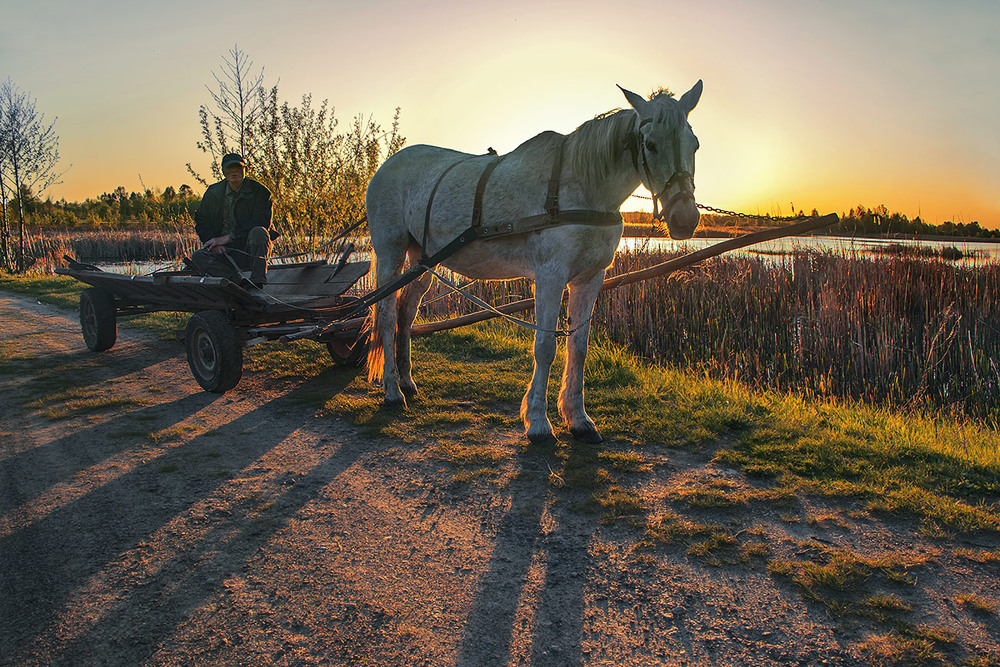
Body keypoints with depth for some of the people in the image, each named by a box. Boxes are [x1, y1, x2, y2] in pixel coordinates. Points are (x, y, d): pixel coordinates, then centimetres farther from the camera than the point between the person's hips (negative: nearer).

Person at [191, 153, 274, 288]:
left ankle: (257, 283, -36)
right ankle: (240, 282, -33)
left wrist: (227, 238, -17)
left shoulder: (259, 192, -3)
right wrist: (213, 242, -10)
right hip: (225, 251, 3)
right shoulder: (213, 192, 10)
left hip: (251, 249, -3)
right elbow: (201, 221, 12)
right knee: (198, 256, -22)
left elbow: (262, 223, -14)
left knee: (258, 232, -34)